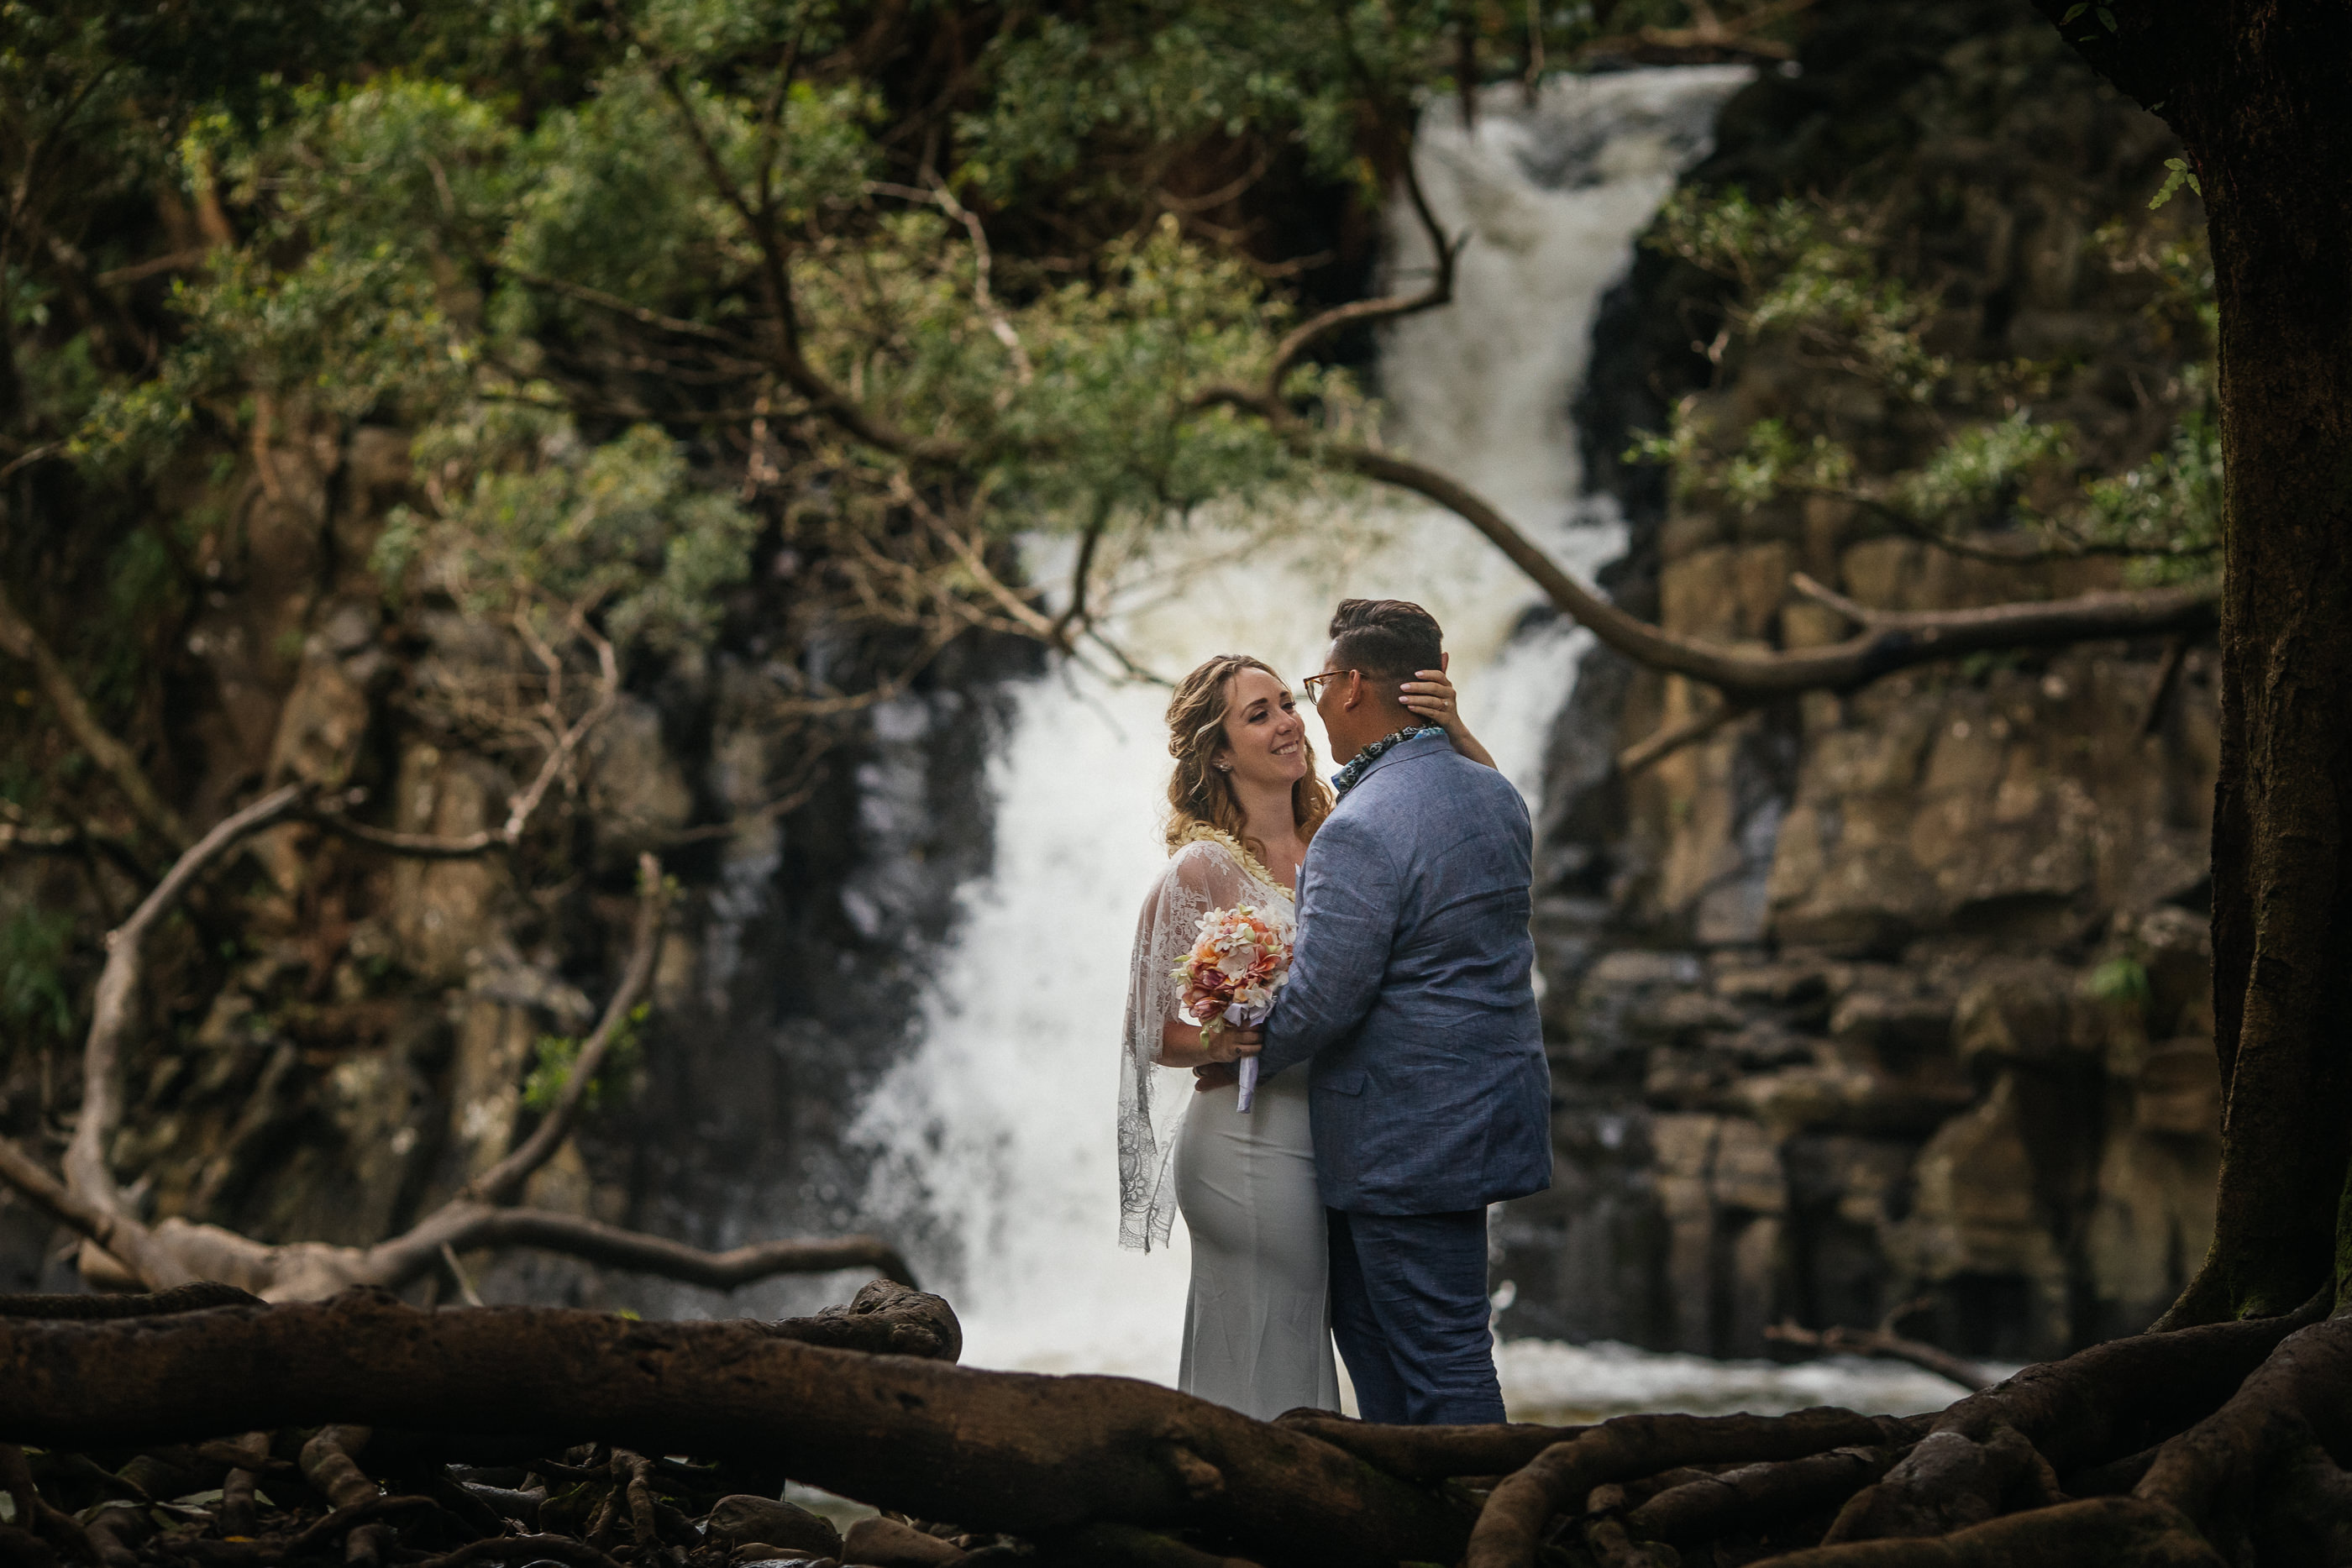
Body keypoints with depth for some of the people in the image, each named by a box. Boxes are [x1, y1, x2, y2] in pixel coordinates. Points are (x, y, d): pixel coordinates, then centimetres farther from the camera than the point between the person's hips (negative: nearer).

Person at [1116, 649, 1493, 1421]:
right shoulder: (1200, 870, -6)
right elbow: (1155, 1034, -3)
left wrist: (1452, 729, -10)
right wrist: (1239, 1044, -20)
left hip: (1333, 1141, 6)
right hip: (1253, 1145, -5)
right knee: (1267, 1379, -4)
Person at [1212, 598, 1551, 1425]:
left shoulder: (1359, 832, -22)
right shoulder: (1496, 797, 7)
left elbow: (1322, 999, -20)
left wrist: (1246, 1058, -2)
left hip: (1413, 1136, -10)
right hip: (1492, 1101, 10)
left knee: (1441, 1360, -2)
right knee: (1362, 1317, 22)